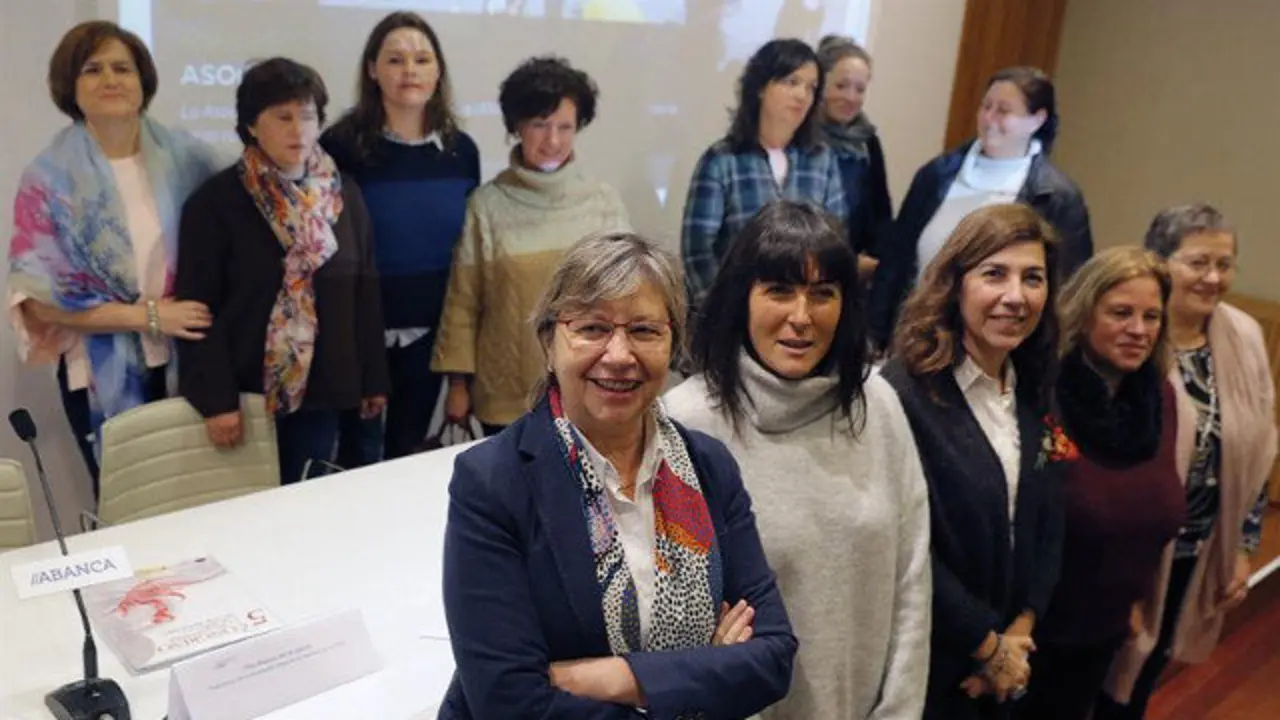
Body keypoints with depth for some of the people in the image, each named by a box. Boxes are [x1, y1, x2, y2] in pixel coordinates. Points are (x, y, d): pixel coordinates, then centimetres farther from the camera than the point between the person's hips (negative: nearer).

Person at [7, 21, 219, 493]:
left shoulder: (187, 157, 0)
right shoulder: (48, 178, -6)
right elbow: (41, 296, -8)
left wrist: (213, 311, -8)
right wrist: (148, 316, -15)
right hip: (106, 376, -2)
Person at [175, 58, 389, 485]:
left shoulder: (344, 195, 5)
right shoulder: (216, 201, -8)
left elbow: (365, 292, 7)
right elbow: (200, 308, -10)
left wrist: (373, 379, 6)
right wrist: (215, 399, -15)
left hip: (321, 389, 4)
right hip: (245, 389, -3)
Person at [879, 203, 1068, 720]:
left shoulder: (1034, 396, 2)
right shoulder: (902, 392, -22)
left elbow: (1047, 527, 7)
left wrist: (1019, 632, -3)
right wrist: (989, 644, -13)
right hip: (920, 659, -6)